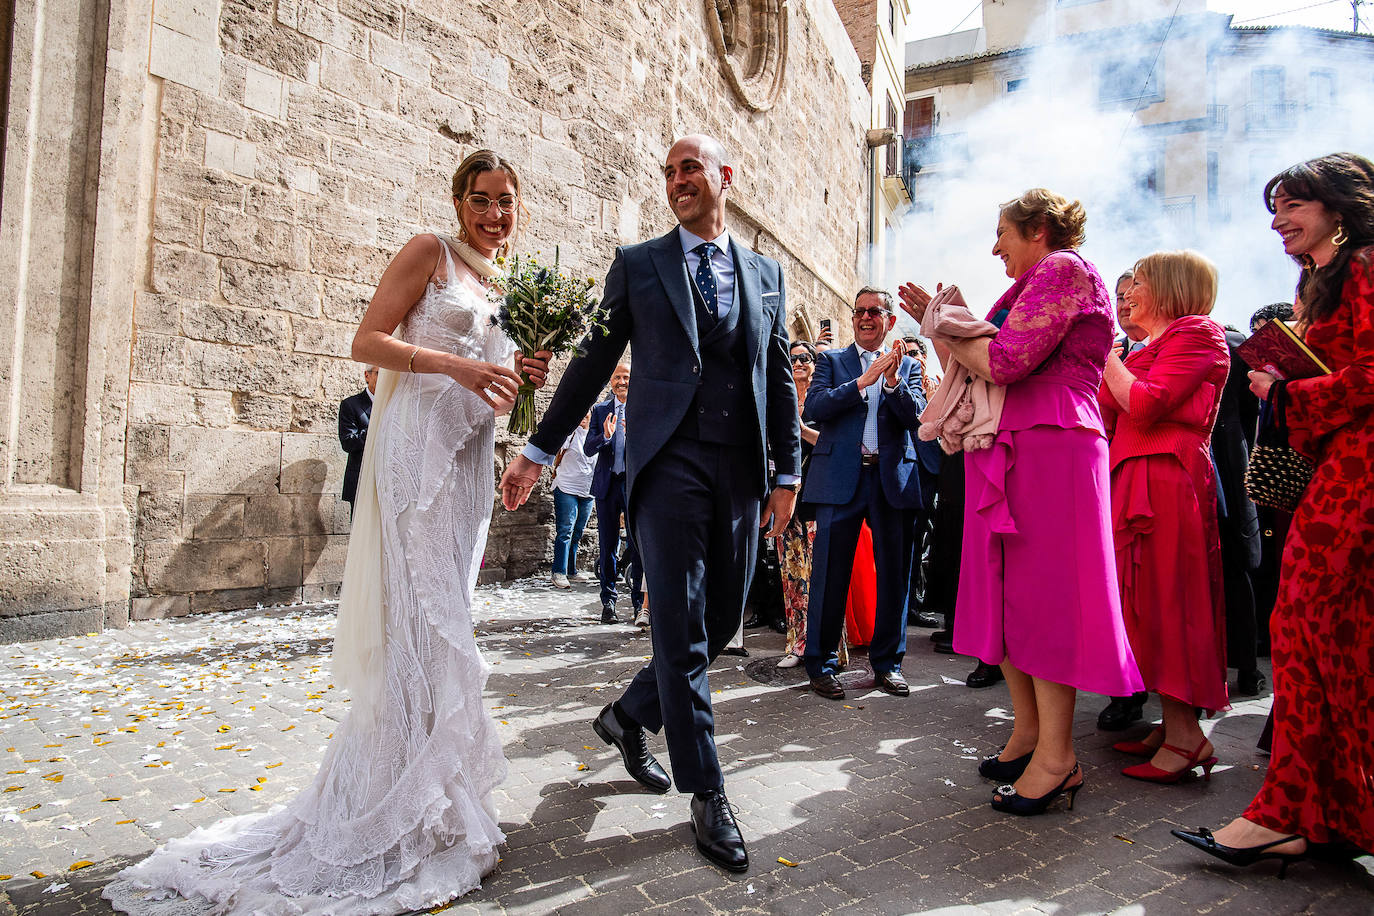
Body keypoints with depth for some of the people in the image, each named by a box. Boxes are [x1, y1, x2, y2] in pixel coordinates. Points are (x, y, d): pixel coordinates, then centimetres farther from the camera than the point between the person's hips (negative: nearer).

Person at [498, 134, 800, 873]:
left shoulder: (765, 273, 16)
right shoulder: (637, 264, 8)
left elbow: (779, 377, 14)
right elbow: (593, 363, 7)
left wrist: (787, 472, 7)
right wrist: (538, 450, 4)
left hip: (742, 473, 4)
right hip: (670, 464, -4)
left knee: (721, 623, 10)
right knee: (681, 631, -3)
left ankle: (628, 716, 34)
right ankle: (707, 795, 11)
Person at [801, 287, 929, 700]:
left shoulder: (908, 365, 15)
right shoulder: (831, 361, 11)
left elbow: (917, 417, 0)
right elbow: (813, 409, -6)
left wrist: (892, 382, -16)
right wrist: (863, 381, -13)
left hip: (895, 478, 2)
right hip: (841, 477, -2)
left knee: (894, 574, 7)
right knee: (830, 573, -1)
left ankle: (887, 662, 22)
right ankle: (821, 664, 11)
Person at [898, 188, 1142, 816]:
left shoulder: (1064, 269, -5)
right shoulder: (1034, 285, 25)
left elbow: (1005, 363, -18)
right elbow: (989, 373, 19)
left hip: (1047, 448, -10)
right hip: (1009, 452, 10)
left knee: (1041, 592, -8)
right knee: (1006, 591, 9)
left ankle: (1056, 754, 1)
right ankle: (1027, 729, 19)